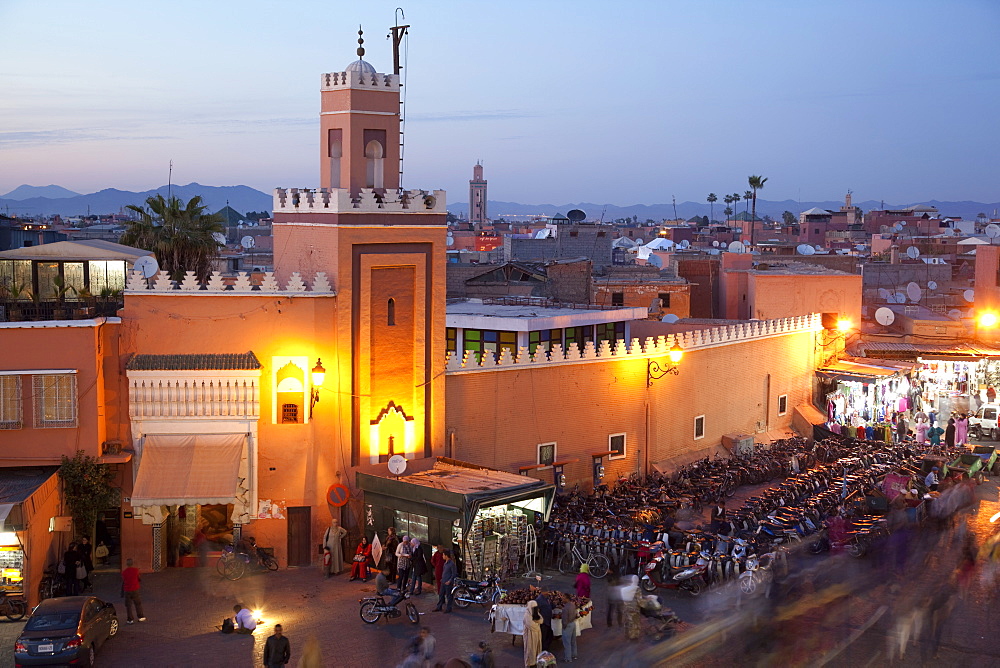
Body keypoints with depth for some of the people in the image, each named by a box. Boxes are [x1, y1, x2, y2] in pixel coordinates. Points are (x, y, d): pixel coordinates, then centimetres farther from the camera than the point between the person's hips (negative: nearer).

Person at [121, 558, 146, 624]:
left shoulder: (124, 572, -8)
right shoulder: (136, 570, -9)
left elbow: (123, 582, -3)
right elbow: (139, 579, 0)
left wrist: (122, 591, 8)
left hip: (127, 591, 0)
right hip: (135, 590, 0)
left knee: (128, 605, 7)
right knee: (138, 603, 15)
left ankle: (130, 619, 8)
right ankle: (141, 617, 21)